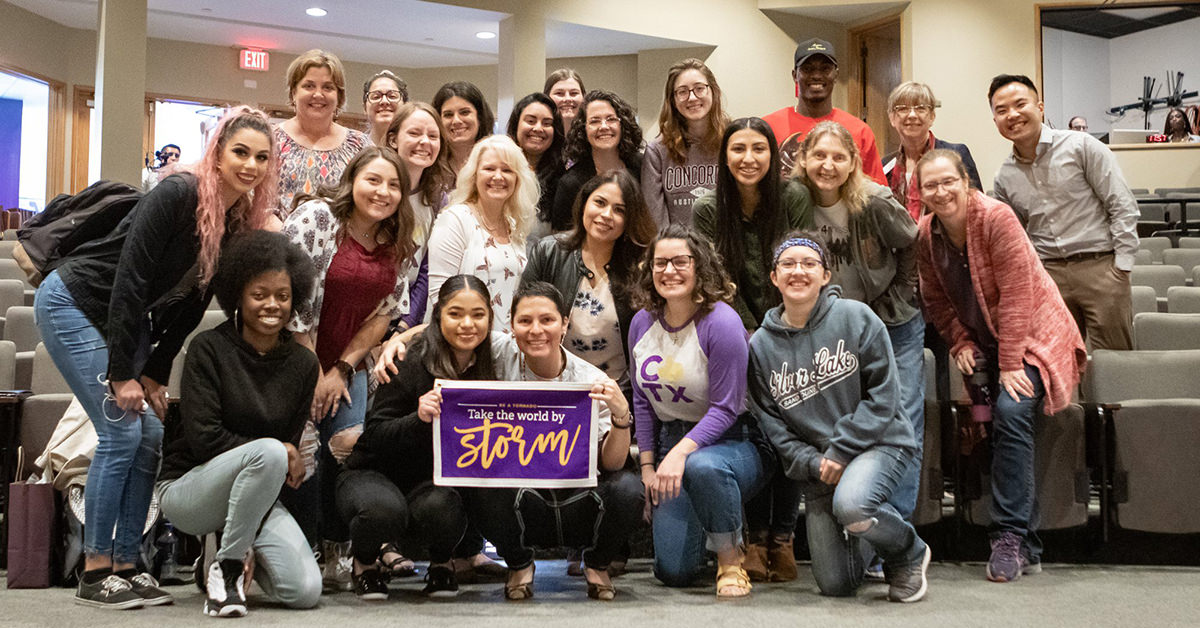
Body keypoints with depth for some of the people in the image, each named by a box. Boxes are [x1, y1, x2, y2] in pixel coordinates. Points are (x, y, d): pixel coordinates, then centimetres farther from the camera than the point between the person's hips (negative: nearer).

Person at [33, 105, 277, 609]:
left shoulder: (241, 222, -1)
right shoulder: (178, 194, -24)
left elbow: (190, 303, 5)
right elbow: (129, 278, -25)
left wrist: (155, 373, 2)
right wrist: (122, 373, -23)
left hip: (126, 318, 8)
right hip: (72, 303, -8)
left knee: (152, 435, 2)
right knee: (122, 432, -13)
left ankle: (124, 565, 12)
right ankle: (95, 575, -2)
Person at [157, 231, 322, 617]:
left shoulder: (302, 364, 3)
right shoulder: (209, 349, -9)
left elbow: (293, 447, 3)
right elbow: (203, 437, -15)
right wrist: (274, 453, -12)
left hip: (258, 494, 4)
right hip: (187, 489, -4)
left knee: (305, 592, -16)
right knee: (269, 452, -36)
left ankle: (239, 548, 15)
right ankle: (226, 567, -15)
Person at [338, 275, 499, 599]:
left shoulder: (488, 369, -3)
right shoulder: (411, 365, -17)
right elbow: (375, 439, -18)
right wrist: (419, 418, -36)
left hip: (435, 481, 3)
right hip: (374, 473, -2)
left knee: (440, 509, -33)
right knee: (384, 511, -36)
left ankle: (441, 562, 4)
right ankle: (365, 561, 2)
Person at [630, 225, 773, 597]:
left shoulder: (721, 322, -17)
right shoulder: (643, 322, 1)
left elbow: (724, 409, -18)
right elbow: (642, 401, 9)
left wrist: (680, 453, -30)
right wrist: (647, 466, 4)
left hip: (731, 441, -5)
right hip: (672, 440, 5)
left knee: (702, 467, -43)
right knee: (673, 572, -3)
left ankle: (731, 560, -15)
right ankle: (704, 528, 33)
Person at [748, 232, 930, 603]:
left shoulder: (856, 318, -6)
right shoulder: (761, 345, 2)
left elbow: (882, 395, -8)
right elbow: (770, 423, 2)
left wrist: (841, 450, -15)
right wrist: (812, 463, -13)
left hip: (877, 443, -3)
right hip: (817, 463, 3)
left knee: (851, 505, -36)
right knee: (836, 584, -4)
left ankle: (910, 555, -3)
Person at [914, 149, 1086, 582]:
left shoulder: (996, 218, -20)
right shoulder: (926, 234, -2)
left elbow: (1016, 294, -22)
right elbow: (936, 301, 8)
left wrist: (1010, 364, -23)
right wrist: (961, 343, -6)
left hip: (1033, 332, -6)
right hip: (986, 340, 6)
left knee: (1011, 412, -25)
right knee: (1006, 427, 0)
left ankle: (1010, 537, -21)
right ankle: (1026, 548, 11)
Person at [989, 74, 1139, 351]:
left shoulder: (1081, 146, -2)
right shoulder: (1004, 178, 11)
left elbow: (1123, 207, -4)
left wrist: (1122, 265, -9)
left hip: (1099, 266, -3)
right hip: (1047, 275, 4)